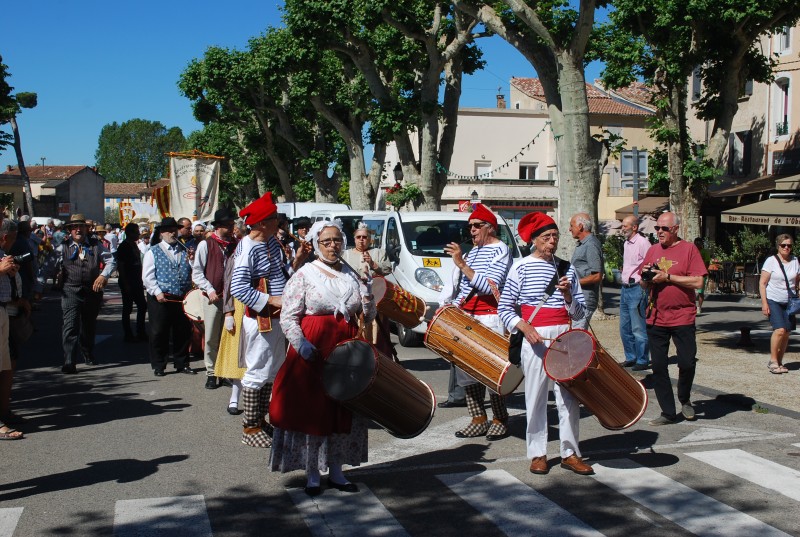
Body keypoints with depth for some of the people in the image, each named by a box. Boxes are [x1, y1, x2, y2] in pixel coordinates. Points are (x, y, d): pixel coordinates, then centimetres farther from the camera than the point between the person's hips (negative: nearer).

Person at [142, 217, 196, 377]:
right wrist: (157, 292, -14)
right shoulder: (153, 252, 3)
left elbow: (192, 272, 12)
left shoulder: (184, 251, 14)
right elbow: (147, 276, -3)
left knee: (183, 332, 9)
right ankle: (158, 366, 11)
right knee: (159, 333, 1)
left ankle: (182, 364, 21)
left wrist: (192, 261, -8)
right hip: (160, 299, -3)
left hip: (182, 298, 4)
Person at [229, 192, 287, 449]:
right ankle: (250, 427, 11)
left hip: (276, 317, 9)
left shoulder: (271, 241, 8)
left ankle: (261, 419, 29)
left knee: (273, 370, 16)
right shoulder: (248, 248, -18)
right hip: (259, 319, -9)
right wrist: (271, 300, -22)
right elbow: (238, 288, -24)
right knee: (258, 372, -1)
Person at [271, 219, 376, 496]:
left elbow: (369, 316, 13)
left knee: (343, 412, 10)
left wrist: (367, 296, -7)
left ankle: (336, 471, 22)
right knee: (312, 410, 0)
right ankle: (312, 474, 11)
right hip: (314, 351, -5)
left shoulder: (351, 275, 10)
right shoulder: (305, 275, -3)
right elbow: (288, 317, -8)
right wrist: (303, 346, -23)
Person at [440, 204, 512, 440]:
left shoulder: (500, 250, -6)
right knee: (466, 369, 5)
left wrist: (462, 264, -22)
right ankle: (479, 420, 12)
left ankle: (500, 420, 3)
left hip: (489, 319, -8)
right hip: (467, 318, 8)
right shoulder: (472, 251, 19)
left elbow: (490, 286, -19)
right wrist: (452, 306, 9)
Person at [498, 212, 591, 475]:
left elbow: (580, 313, 11)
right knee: (536, 397, 2)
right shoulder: (521, 269, 0)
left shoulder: (566, 269, 10)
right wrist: (524, 327, -15)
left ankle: (570, 453, 14)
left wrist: (568, 296, -8)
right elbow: (504, 308, 0)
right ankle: (537, 454, 13)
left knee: (569, 397, 4)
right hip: (535, 340, -3)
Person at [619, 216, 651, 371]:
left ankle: (642, 361, 2)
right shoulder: (626, 243, 16)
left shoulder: (643, 243, -12)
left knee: (638, 328, -5)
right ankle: (631, 358, 23)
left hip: (637, 289, -9)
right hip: (625, 288, 9)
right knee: (624, 327, 13)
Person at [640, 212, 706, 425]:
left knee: (687, 363, -5)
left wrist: (667, 276, -16)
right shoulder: (653, 250, 12)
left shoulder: (688, 249, -3)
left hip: (682, 317, -4)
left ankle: (684, 399, 24)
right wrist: (646, 277, -5)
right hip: (656, 318, 4)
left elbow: (698, 282, -13)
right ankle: (668, 412, 13)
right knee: (658, 366, 3)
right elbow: (644, 285, 18)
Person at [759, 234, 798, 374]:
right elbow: (762, 283, -7)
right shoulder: (771, 261, -7)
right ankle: (773, 360, -6)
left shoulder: (795, 261, 6)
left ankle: (778, 362, 15)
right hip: (773, 301, -5)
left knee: (786, 333, 2)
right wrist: (764, 303, -13)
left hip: (789, 302, 5)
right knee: (780, 330, -19)